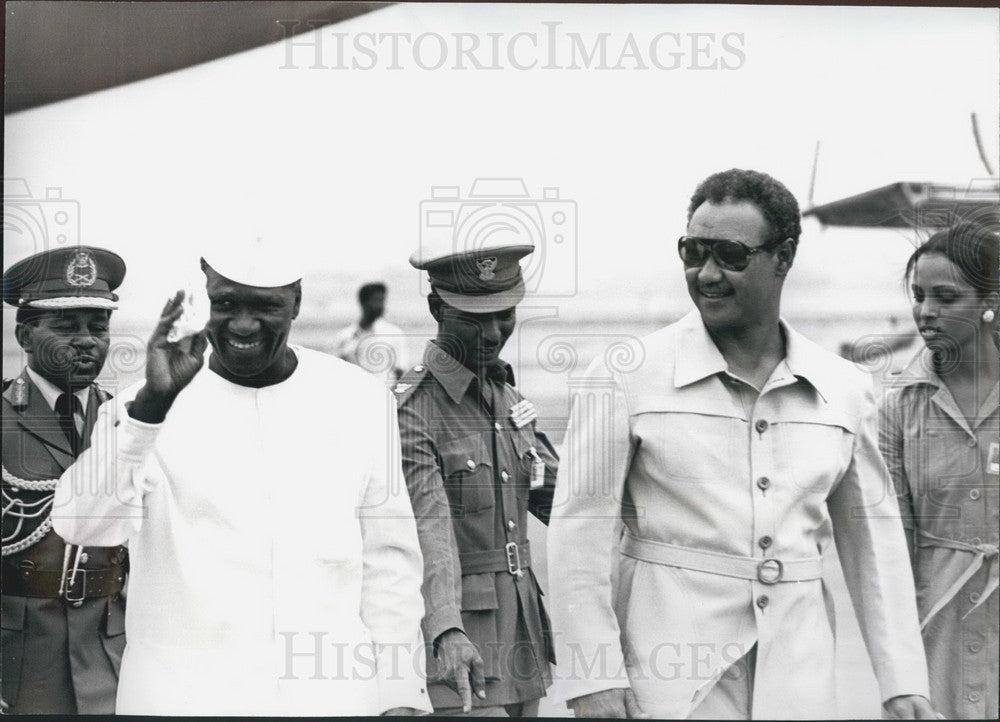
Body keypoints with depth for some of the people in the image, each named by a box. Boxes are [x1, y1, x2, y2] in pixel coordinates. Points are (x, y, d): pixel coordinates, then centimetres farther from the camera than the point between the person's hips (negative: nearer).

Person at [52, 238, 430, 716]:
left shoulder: (362, 401, 4)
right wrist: (152, 403, -27)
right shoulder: (147, 406, -2)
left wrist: (399, 694, 3)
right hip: (180, 696, -1)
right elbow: (84, 524, -17)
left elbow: (389, 559, 6)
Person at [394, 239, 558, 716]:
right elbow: (428, 527, -24)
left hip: (521, 639, 8)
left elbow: (560, 498, 14)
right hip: (456, 646, -7)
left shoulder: (510, 400, 13)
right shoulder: (410, 409, -12)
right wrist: (447, 632, -38)